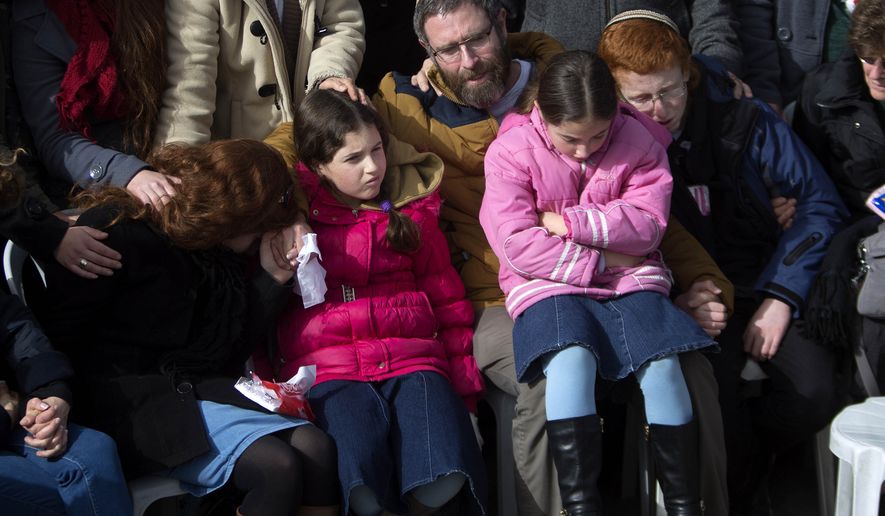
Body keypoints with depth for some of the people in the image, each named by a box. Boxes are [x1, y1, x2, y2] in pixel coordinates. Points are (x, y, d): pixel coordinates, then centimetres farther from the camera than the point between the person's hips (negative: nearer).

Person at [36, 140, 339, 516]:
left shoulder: (216, 251, 12)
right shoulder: (120, 232, -10)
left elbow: (231, 348, 13)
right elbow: (56, 328, -12)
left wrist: (272, 278, 4)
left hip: (201, 388, 7)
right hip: (129, 400, -7)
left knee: (317, 448, -18)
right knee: (278, 467, -26)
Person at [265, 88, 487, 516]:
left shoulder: (410, 207, 16)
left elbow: (447, 300, 19)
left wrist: (465, 385, 12)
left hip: (410, 358, 2)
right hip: (327, 367, -2)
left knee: (444, 477, -28)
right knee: (363, 482, -34)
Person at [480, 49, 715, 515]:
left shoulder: (637, 140, 2)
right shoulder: (511, 151, -5)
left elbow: (648, 223, -7)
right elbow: (517, 245, -12)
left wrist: (567, 222, -15)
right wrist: (598, 261, -13)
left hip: (630, 276, 2)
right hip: (550, 283, -2)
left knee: (661, 365, -24)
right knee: (571, 360, -33)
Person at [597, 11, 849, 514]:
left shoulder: (742, 120, -5)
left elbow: (820, 202, -1)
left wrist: (781, 296, -9)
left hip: (763, 286, 1)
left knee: (815, 393, -24)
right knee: (707, 396, -31)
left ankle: (745, 454, 11)